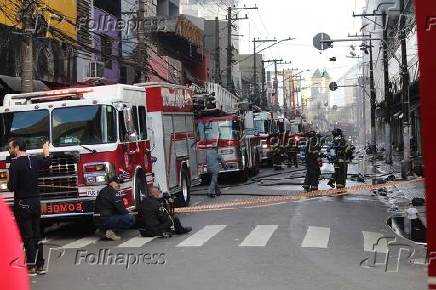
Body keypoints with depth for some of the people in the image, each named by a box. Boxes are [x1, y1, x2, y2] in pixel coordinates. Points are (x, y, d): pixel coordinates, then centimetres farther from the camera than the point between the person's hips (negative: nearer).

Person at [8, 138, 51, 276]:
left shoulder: (15, 164, -15)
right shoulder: (35, 160, 4)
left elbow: (12, 187, -18)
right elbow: (47, 163, 26)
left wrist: (9, 183, 4)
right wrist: (46, 151, 43)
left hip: (22, 204, -6)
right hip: (36, 202, 6)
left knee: (27, 236, -2)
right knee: (37, 235, 12)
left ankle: (31, 267, 0)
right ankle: (40, 266, 15)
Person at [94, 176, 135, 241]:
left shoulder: (103, 191, 20)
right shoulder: (113, 192, -8)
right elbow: (120, 209, -11)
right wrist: (128, 213, 7)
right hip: (105, 220, -10)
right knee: (130, 218, -11)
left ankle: (102, 230, 15)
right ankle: (110, 230, -12)